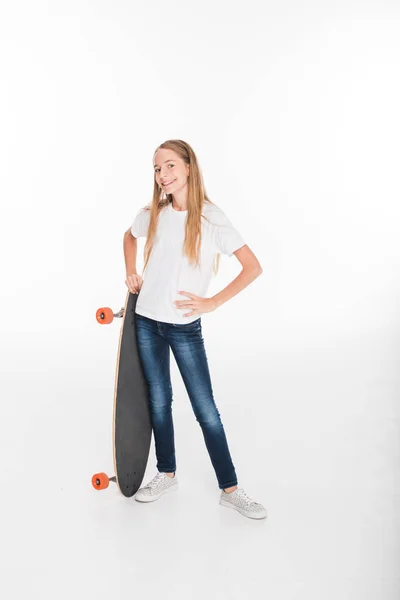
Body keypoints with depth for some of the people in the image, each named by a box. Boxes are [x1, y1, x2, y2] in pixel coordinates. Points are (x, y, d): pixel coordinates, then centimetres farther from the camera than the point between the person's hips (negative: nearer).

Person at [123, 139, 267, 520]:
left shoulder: (211, 218, -11)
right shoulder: (152, 214, 1)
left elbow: (253, 267, -11)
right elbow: (129, 237, 25)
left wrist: (212, 302, -13)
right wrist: (131, 274, 11)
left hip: (184, 327, -4)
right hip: (147, 321, 4)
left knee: (205, 409, 1)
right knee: (158, 400, 14)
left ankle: (230, 489, 13)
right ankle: (167, 475, 31)